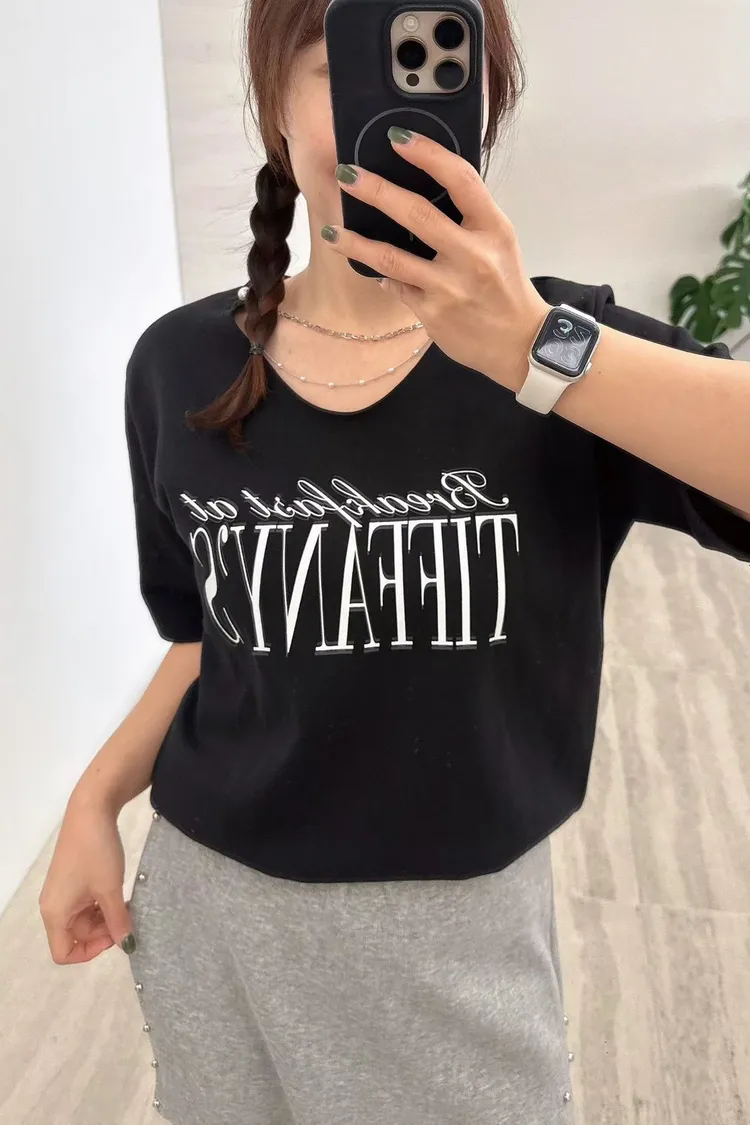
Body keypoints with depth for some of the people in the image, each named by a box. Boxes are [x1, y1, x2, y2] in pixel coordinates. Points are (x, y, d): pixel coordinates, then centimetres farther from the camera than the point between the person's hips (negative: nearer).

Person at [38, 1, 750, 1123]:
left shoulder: (557, 342, -11)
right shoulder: (180, 367, -4)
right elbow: (216, 635, 6)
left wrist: (526, 348, -35)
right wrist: (95, 801, 1)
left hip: (460, 927, -2)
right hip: (211, 902, 3)